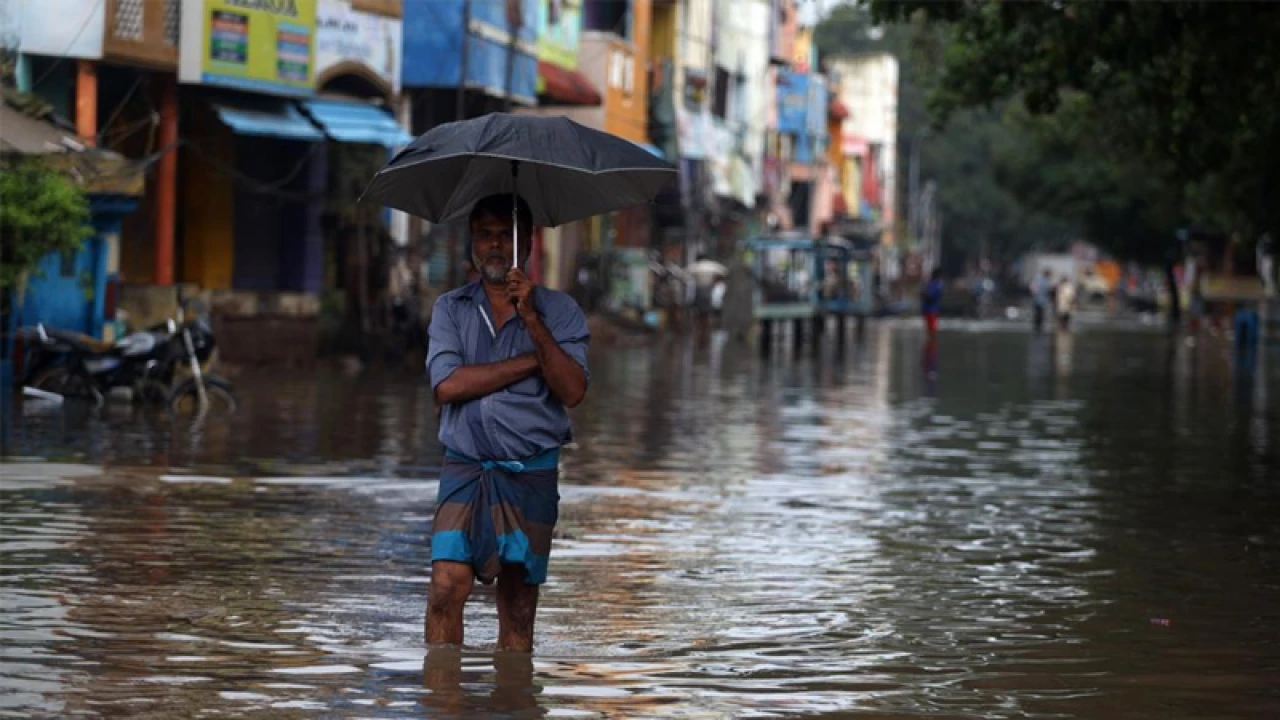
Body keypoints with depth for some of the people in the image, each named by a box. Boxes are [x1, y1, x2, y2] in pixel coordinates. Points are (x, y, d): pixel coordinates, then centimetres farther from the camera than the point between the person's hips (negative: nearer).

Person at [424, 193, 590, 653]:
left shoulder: (558, 310, 6)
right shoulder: (450, 308, 10)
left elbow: (572, 391, -8)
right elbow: (447, 385, -7)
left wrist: (531, 320, -17)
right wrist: (532, 362, -7)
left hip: (531, 473, 0)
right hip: (464, 468, 0)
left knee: (518, 605, 1)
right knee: (448, 585, -14)